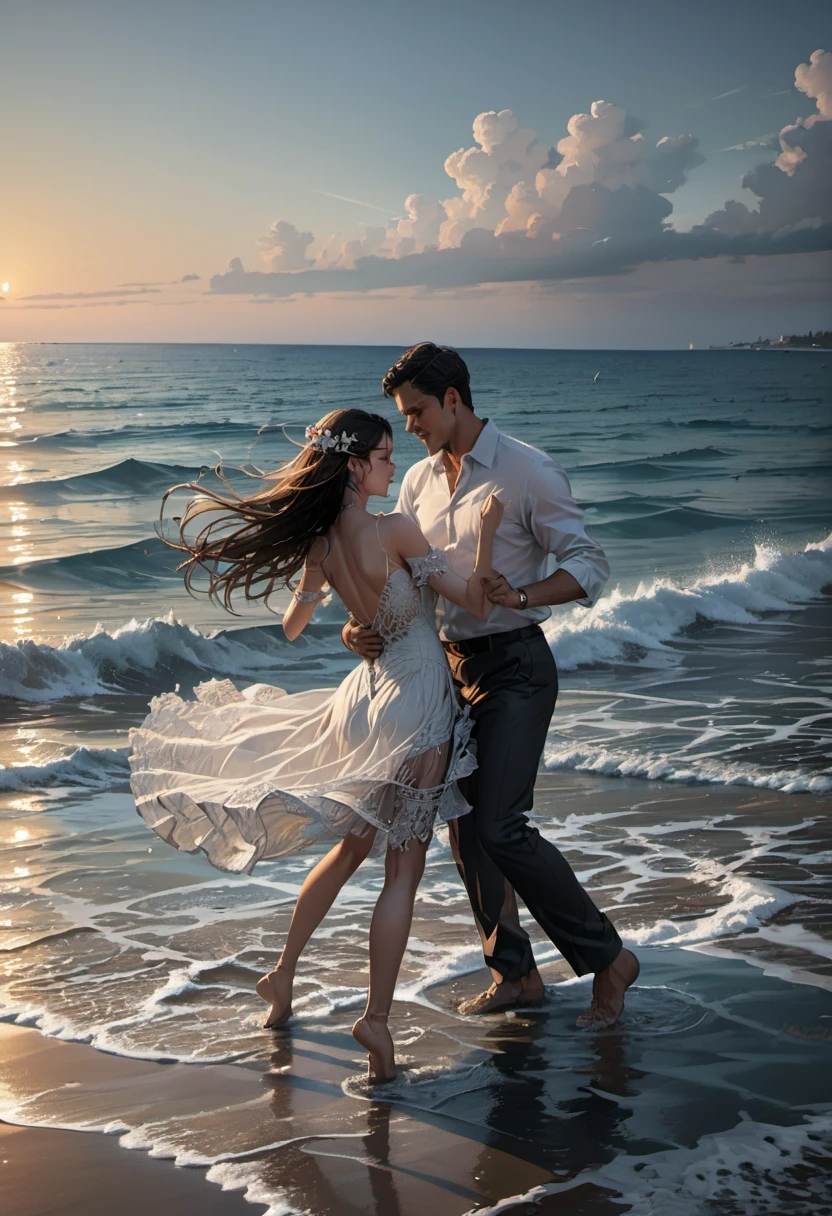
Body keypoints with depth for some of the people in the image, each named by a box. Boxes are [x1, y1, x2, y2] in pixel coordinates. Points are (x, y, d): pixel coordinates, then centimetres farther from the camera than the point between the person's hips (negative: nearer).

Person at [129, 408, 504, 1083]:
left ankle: (284, 974, 32)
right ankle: (377, 1017, -1)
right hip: (416, 703, -7)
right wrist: (487, 528, -12)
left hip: (370, 690, 7)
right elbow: (476, 602, -17)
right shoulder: (394, 530, -21)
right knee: (403, 866, 0)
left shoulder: (318, 545, 0)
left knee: (351, 846, 24)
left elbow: (291, 627, 18)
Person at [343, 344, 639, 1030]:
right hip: (449, 665, 7)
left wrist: (521, 595, -28)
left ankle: (607, 959, 0)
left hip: (514, 666, -7)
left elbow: (590, 565, -11)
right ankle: (514, 973, 22)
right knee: (463, 823, 9)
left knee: (500, 825, -15)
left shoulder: (528, 471, -10)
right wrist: (361, 624, -9)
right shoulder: (419, 481, 10)